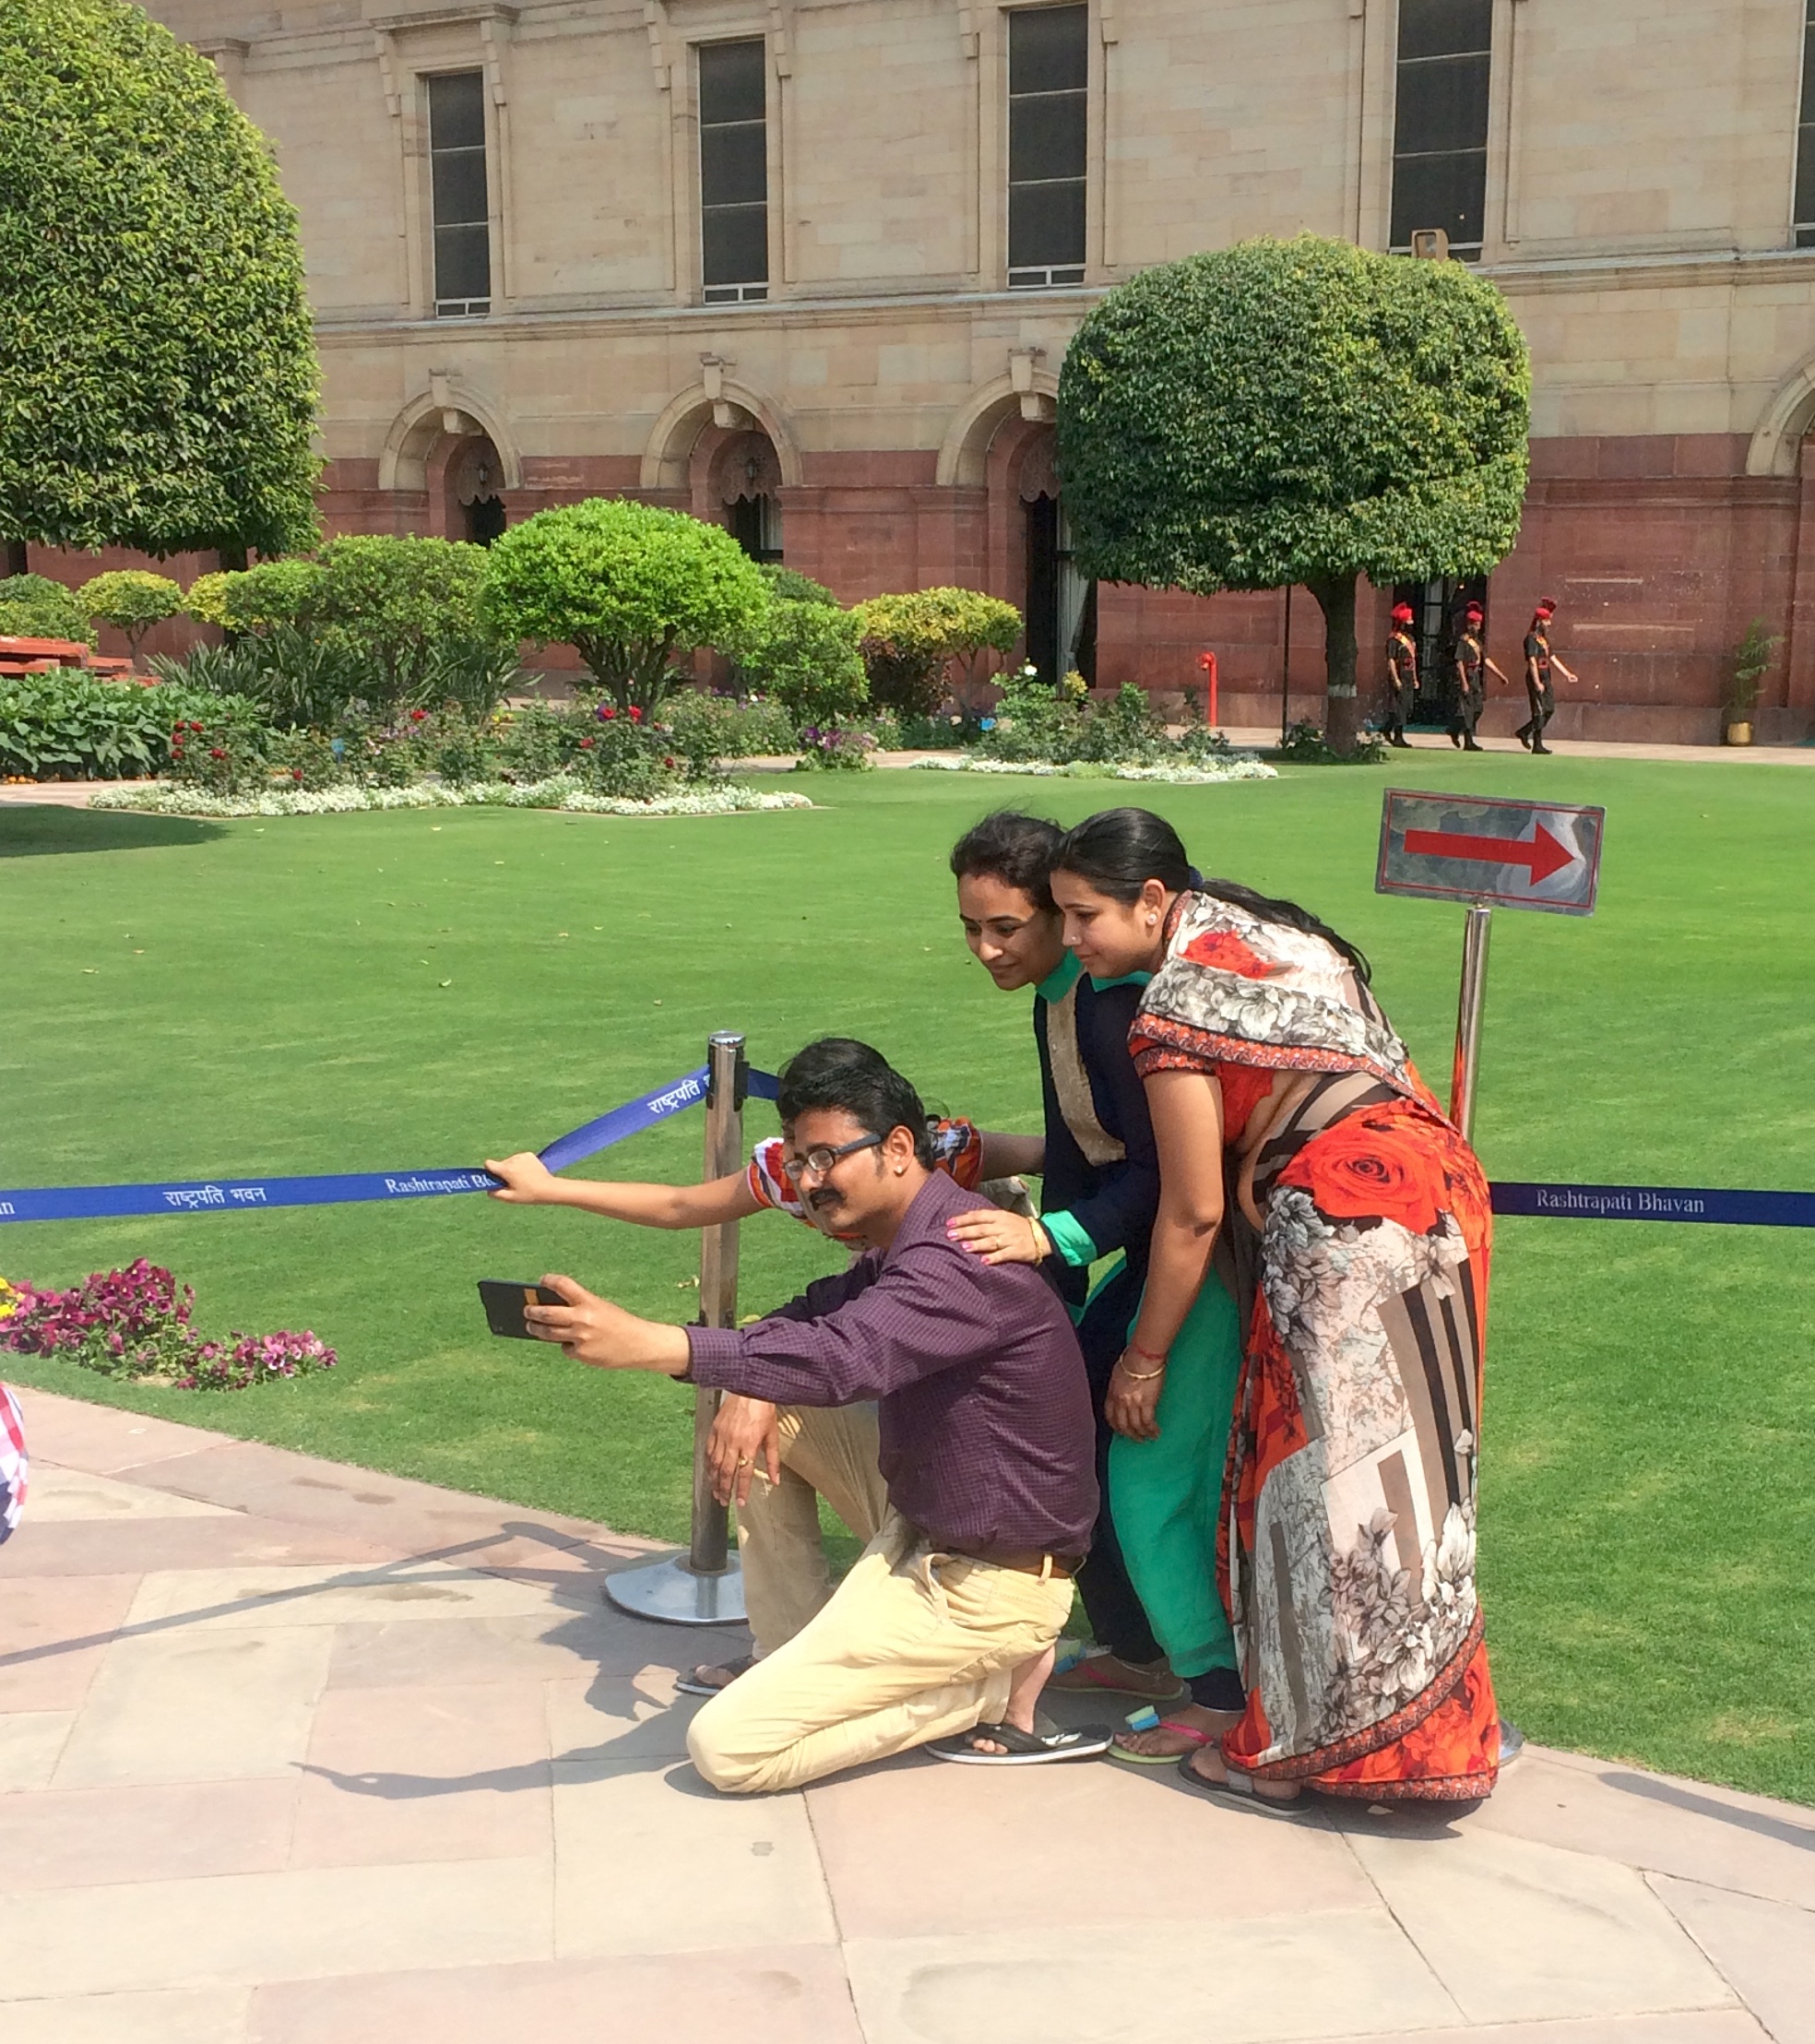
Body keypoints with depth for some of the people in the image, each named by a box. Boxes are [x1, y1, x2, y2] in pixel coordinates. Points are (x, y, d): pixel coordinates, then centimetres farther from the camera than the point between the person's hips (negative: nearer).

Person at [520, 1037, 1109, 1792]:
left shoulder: (960, 1261, -25)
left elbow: (844, 1357, -40)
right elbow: (818, 1313, 17)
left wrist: (650, 1345, -50)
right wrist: (751, 1391, -6)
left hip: (988, 1584, -10)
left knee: (725, 1749, -10)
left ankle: (996, 1687, -4)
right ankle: (788, 1657, 14)